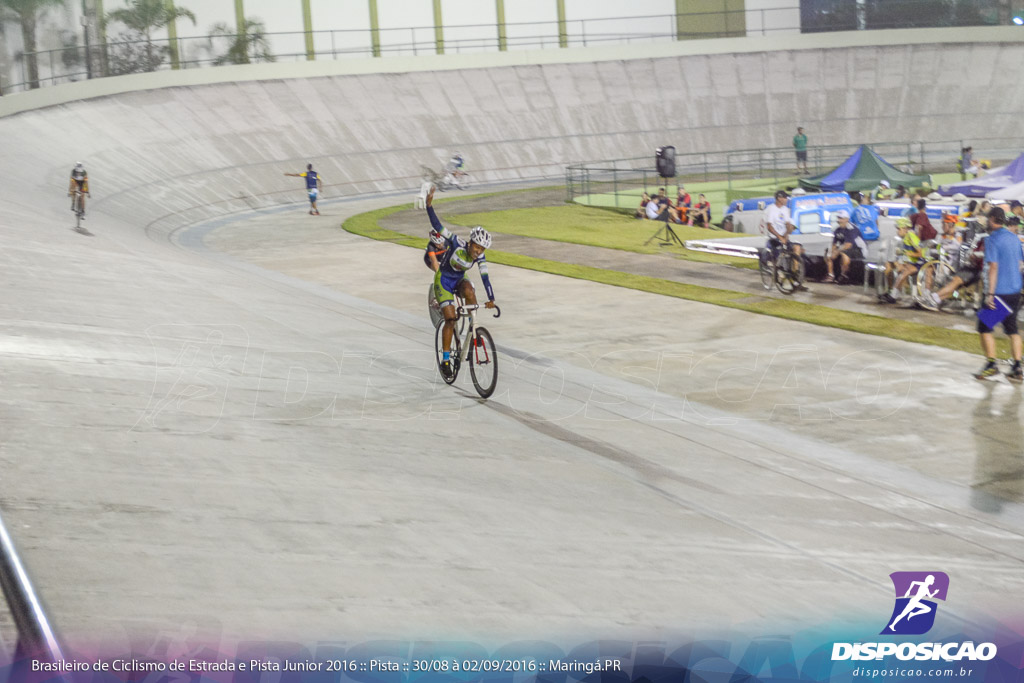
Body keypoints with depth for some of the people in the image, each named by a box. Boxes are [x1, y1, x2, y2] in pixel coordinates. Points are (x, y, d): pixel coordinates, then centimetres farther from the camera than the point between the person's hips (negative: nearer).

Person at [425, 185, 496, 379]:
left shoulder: (480, 257, -17)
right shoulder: (457, 243, -27)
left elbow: (485, 277, -19)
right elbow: (437, 226, -30)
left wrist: (491, 299, -29)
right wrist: (429, 206, -40)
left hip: (459, 279, 3)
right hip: (443, 279, -3)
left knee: (470, 292, -34)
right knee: (450, 319, -12)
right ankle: (445, 359, -4)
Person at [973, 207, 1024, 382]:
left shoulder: (992, 239, -13)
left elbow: (993, 267, -19)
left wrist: (990, 293, -20)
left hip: (999, 291, -7)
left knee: (985, 327, 5)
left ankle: (991, 365, 5)